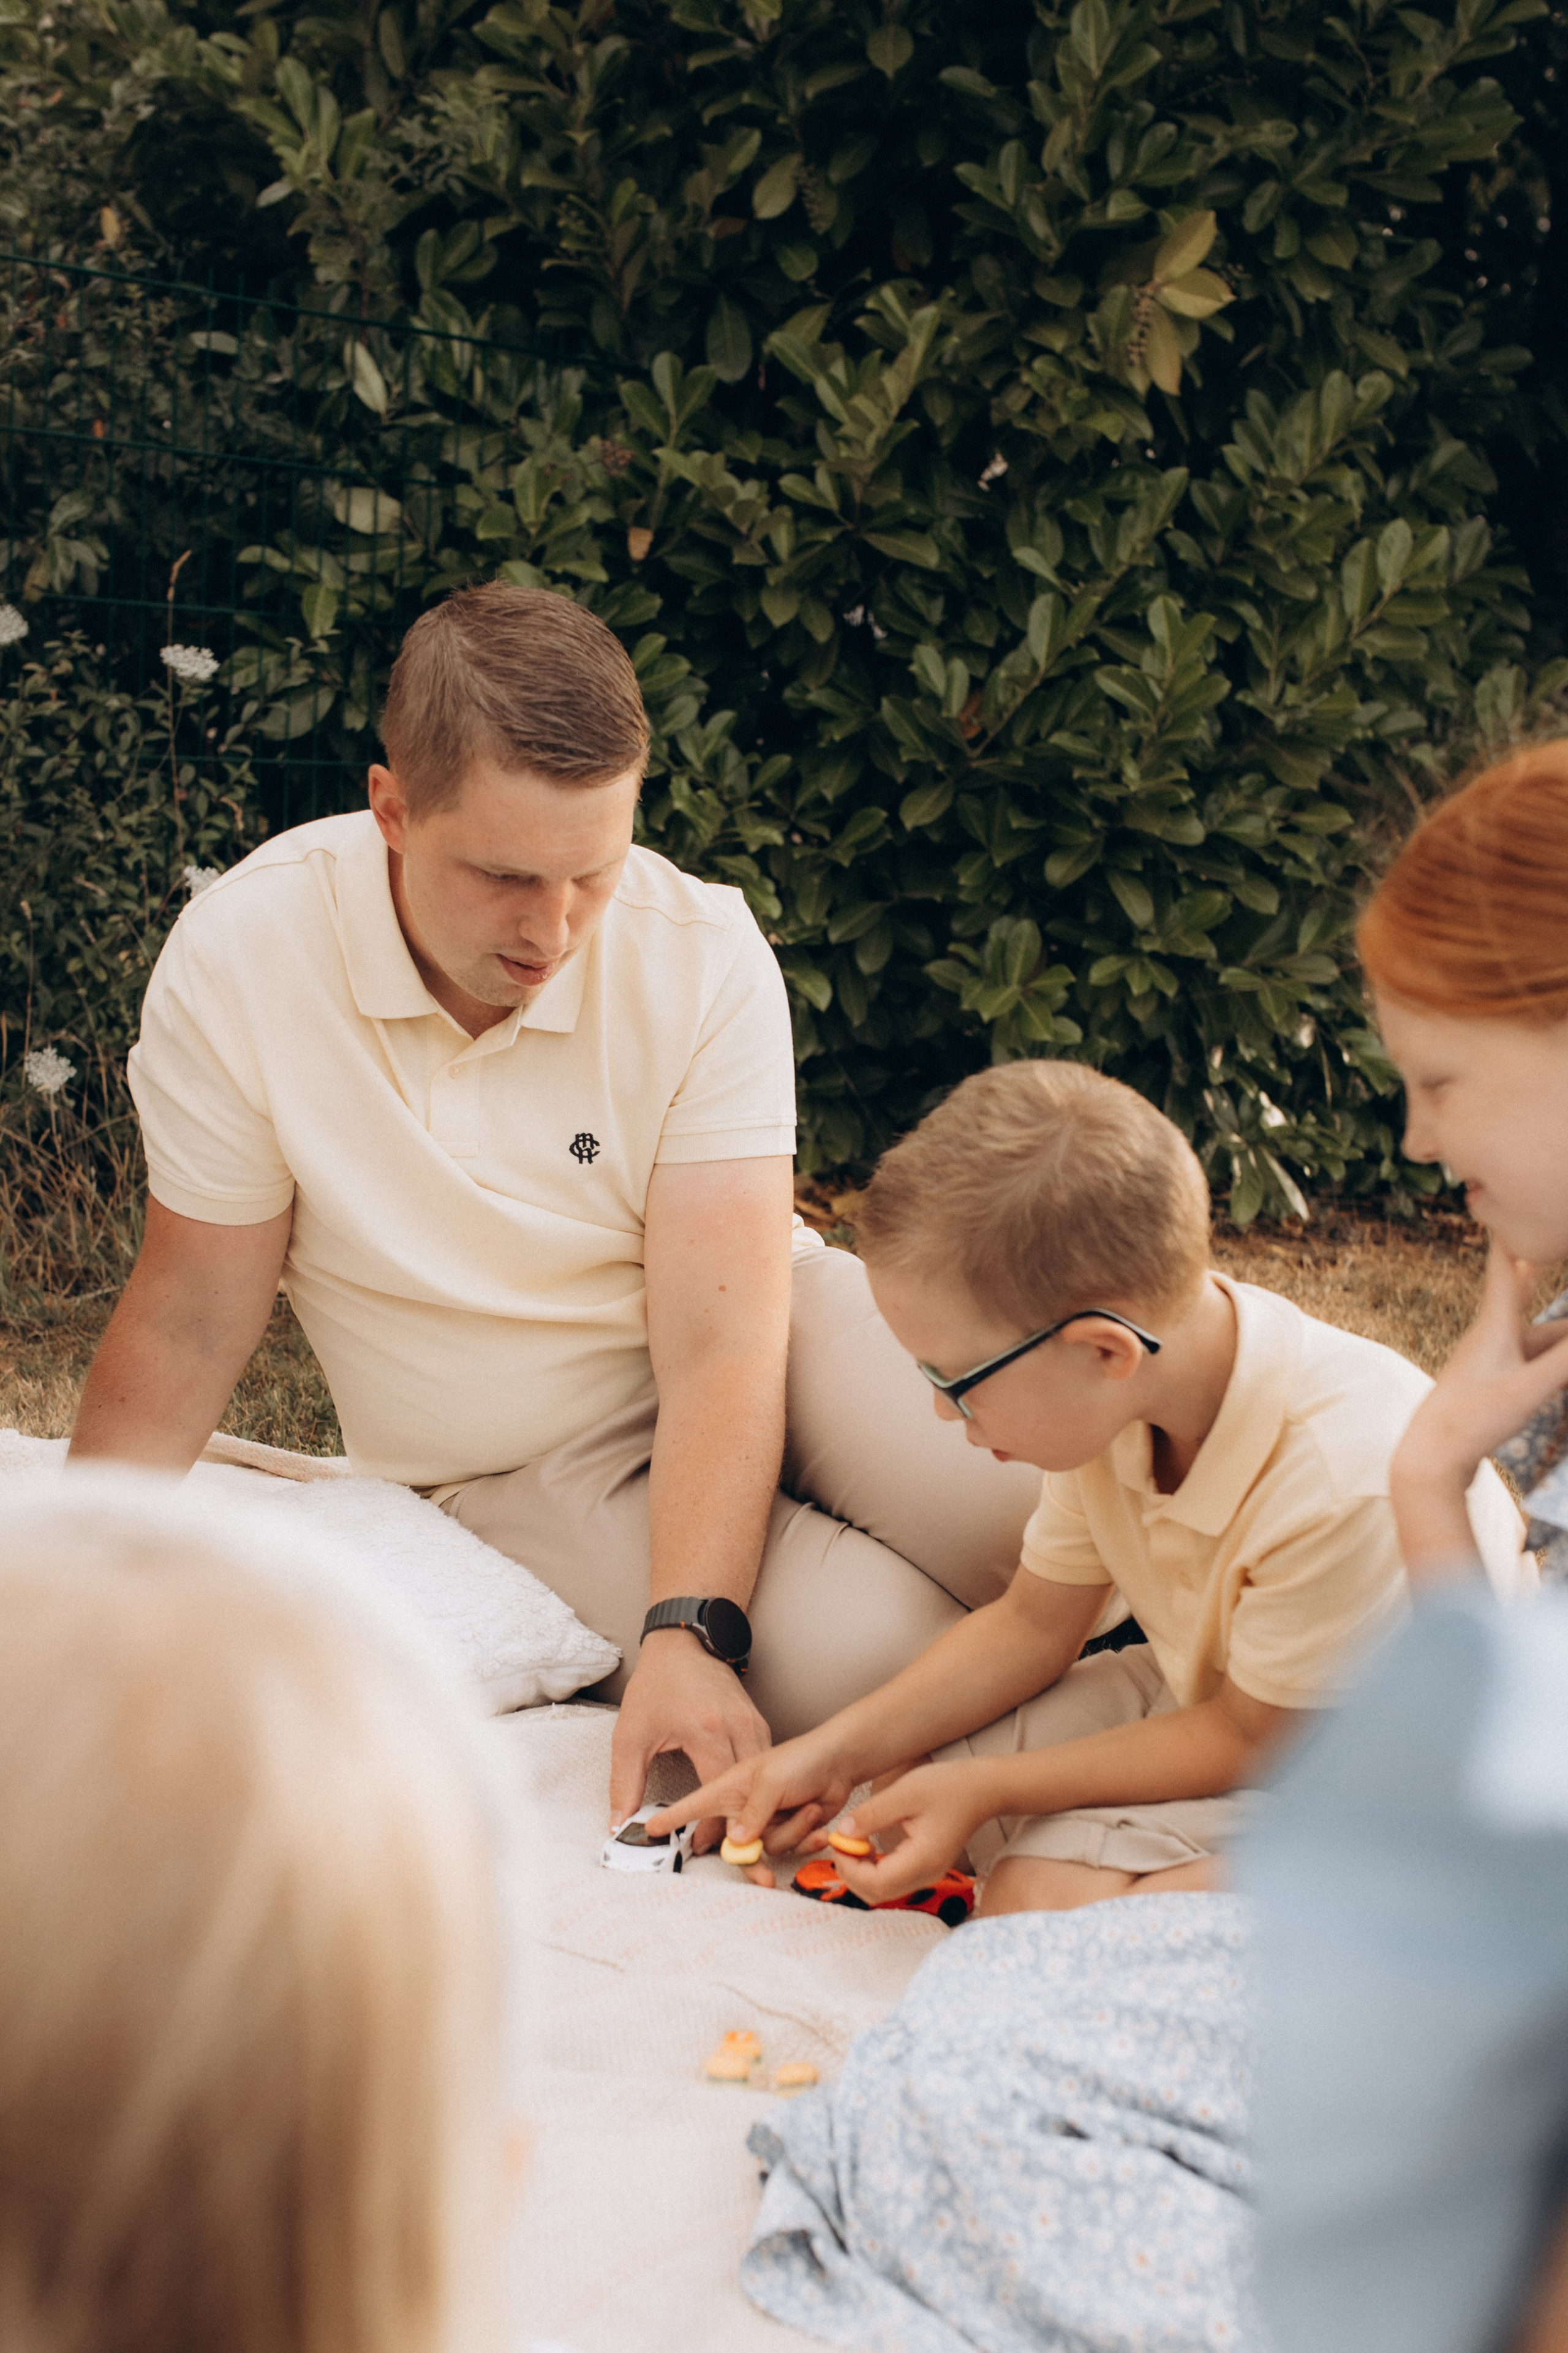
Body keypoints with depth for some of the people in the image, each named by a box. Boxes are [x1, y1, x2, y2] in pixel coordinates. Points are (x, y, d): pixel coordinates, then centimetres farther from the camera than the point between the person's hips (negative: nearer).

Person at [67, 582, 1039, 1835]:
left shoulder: (703, 953, -16)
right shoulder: (239, 959, -16)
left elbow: (720, 1346, -21)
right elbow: (188, 1324, -6)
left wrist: (687, 1633, -35)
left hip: (772, 1325, 1)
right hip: (525, 1469, -1)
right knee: (881, 1668, -28)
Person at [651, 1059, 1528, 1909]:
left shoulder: (1345, 1488, -38)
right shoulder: (1113, 1399, -16)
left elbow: (1251, 1738, -20)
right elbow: (1036, 1622, 3)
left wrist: (987, 1790, -16)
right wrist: (837, 1753, -5)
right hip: (1214, 1686, 7)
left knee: (1041, 1911, -22)